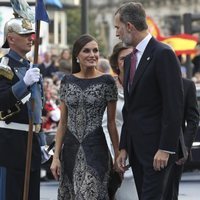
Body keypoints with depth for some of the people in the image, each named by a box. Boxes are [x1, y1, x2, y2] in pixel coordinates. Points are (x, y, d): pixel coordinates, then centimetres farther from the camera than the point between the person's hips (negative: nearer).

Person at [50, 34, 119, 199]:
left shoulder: (107, 81, -3)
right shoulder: (67, 81, 6)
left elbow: (111, 122, 0)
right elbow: (63, 123, 8)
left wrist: (117, 153, -3)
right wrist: (56, 156, 3)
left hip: (95, 148, -3)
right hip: (70, 148, 4)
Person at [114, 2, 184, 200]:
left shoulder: (163, 54, -12)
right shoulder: (130, 59, 15)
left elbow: (174, 105, -16)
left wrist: (165, 148, -19)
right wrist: (124, 147, 15)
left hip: (156, 147, -8)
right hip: (136, 146, 8)